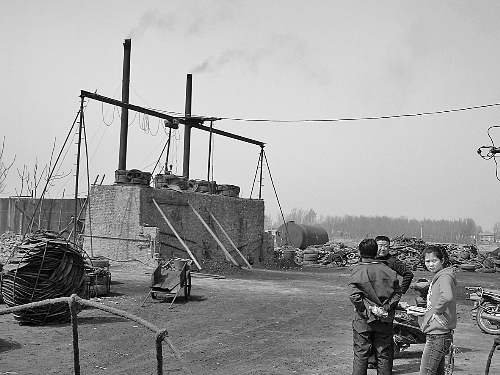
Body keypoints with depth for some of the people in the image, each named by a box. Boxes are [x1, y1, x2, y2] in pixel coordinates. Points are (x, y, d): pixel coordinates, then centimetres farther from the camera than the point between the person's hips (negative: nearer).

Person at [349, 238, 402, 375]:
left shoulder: (357, 270, -7)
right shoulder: (387, 270, 2)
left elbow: (354, 295, -17)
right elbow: (397, 292, -1)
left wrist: (368, 308, -11)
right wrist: (387, 307, -5)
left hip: (363, 319, -2)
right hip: (385, 320, 2)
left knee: (361, 354, 6)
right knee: (384, 354, 11)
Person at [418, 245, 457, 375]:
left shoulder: (445, 277, -15)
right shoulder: (438, 276, 16)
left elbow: (447, 297, -37)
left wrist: (436, 310, -21)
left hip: (438, 334, -10)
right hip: (436, 332, 10)